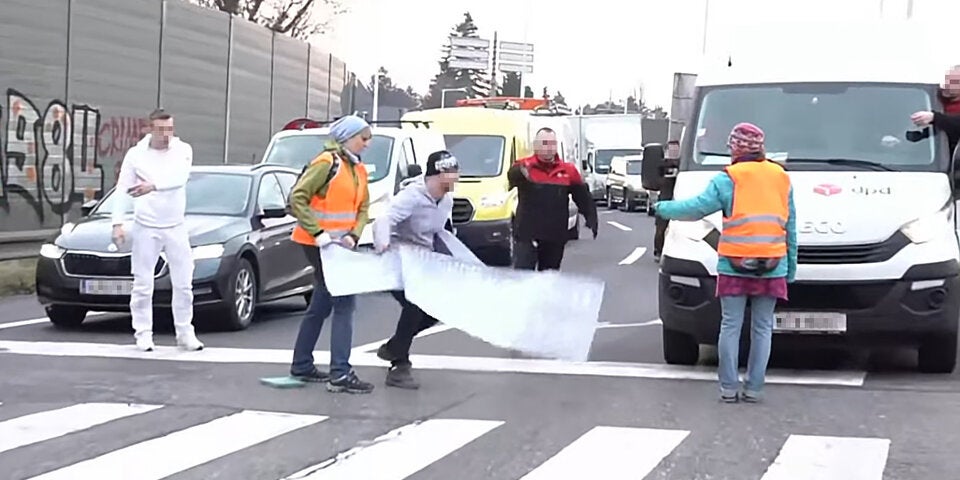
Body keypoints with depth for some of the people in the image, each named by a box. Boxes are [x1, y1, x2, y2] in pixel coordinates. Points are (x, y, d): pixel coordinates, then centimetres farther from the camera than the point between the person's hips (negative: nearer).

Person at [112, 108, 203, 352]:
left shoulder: (183, 150, -1)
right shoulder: (135, 154, -2)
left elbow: (179, 177, -20)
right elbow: (122, 190, -3)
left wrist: (153, 185, -35)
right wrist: (118, 223, -12)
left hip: (176, 227, 1)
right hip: (145, 227, -1)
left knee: (183, 284, 5)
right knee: (143, 285, 1)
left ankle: (185, 333, 15)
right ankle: (143, 334, 10)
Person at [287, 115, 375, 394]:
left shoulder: (358, 170, 12)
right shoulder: (327, 162, -13)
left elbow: (363, 208, 12)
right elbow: (297, 198, -18)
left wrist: (354, 235, -6)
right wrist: (318, 233, -23)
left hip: (338, 244, 9)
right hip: (318, 243, -9)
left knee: (321, 306, 16)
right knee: (344, 303, -13)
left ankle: (302, 366, 27)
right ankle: (340, 374, -14)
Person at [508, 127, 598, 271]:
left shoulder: (569, 170, 7)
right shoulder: (523, 166, -5)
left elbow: (583, 197, 12)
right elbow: (511, 177, -28)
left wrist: (591, 219, 0)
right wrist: (520, 173, -52)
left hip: (555, 237, 4)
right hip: (526, 235, -4)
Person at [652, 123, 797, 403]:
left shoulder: (728, 180, -3)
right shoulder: (782, 179, 11)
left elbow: (696, 208, -5)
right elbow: (790, 227, 13)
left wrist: (662, 208, 11)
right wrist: (791, 269, 18)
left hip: (734, 265, -3)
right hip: (772, 267, 3)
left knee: (731, 325, 4)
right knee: (762, 328, 6)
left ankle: (729, 387, 4)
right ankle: (754, 388, 6)